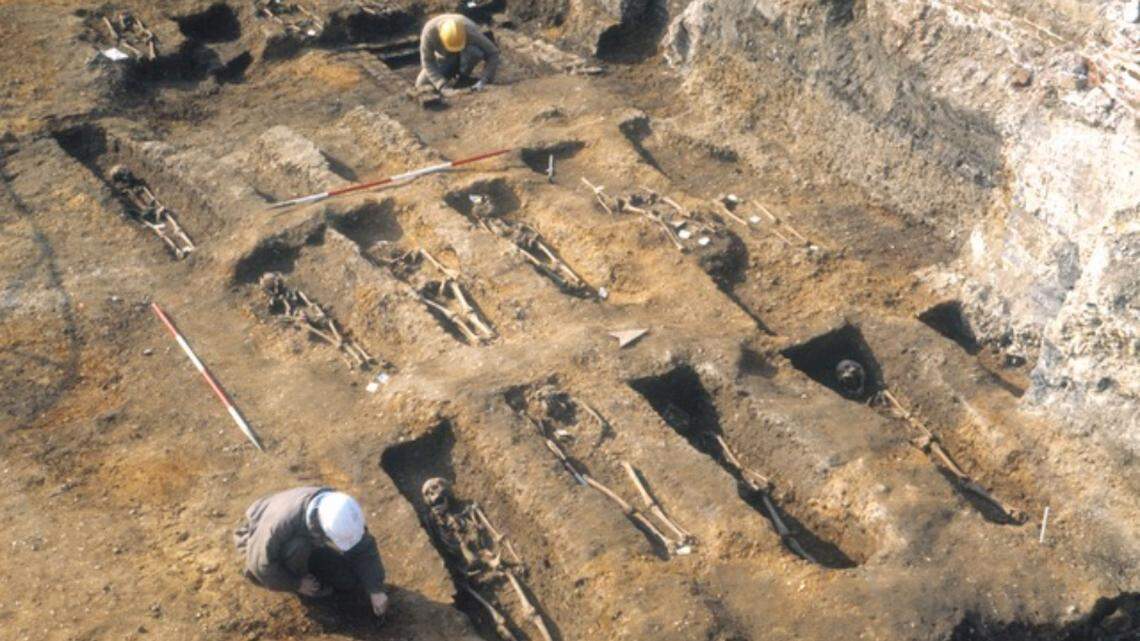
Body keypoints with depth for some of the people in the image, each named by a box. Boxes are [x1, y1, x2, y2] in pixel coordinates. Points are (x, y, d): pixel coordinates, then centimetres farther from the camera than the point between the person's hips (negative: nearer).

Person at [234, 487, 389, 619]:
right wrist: (296, 583, -20)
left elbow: (364, 549, -18)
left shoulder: (341, 514, -29)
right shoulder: (283, 523, -43)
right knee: (298, 547, -37)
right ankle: (299, 576, -7)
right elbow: (260, 562, -29)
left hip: (309, 545, 4)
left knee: (355, 582, -9)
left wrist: (375, 590, -26)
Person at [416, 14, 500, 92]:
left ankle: (463, 76, -8)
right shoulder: (429, 31, -37)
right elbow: (427, 62, -29)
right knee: (421, 84, -12)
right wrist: (442, 86, -41)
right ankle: (452, 74, 13)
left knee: (474, 51, -37)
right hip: (445, 57, 2)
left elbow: (492, 54, -32)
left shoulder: (470, 31, -39)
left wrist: (483, 81, -43)